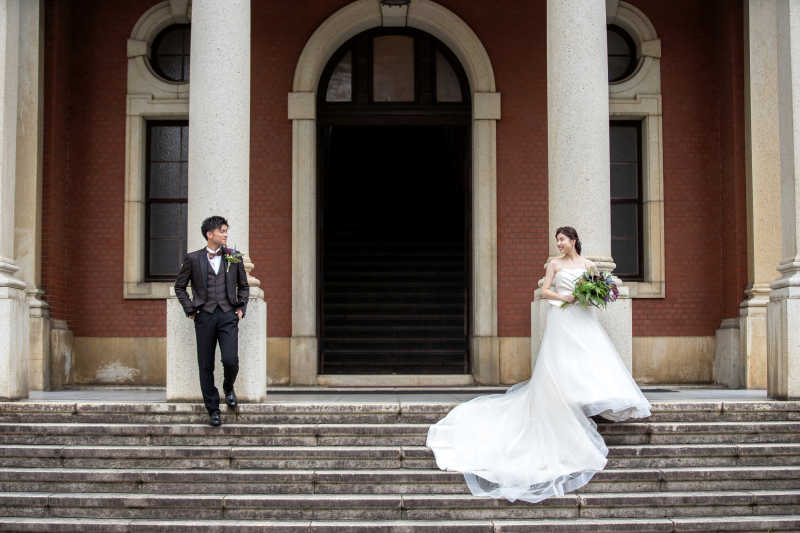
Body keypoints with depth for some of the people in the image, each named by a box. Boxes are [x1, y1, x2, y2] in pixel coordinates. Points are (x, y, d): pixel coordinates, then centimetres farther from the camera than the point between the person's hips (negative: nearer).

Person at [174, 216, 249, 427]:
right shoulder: (193, 259, 5)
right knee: (206, 366, 1)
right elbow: (180, 286, 12)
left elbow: (243, 286, 21)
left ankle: (228, 388, 20)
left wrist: (241, 308, 9)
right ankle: (213, 410, 13)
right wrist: (190, 310, 3)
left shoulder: (233, 257, 11)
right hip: (205, 316, 0)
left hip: (228, 316, 0)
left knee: (231, 360, -14)